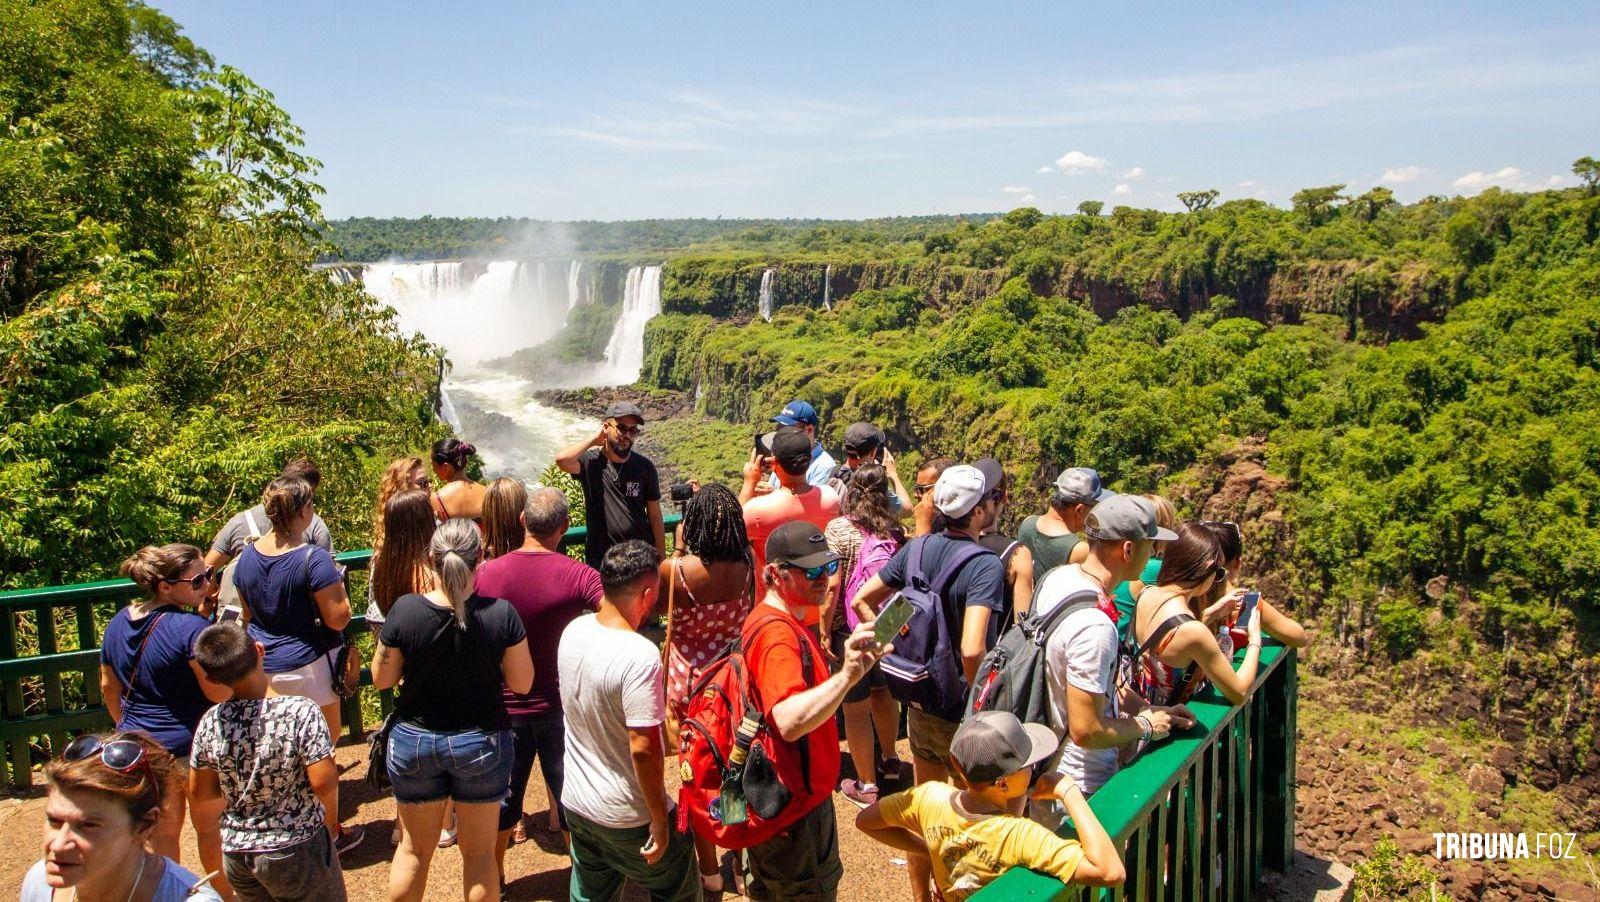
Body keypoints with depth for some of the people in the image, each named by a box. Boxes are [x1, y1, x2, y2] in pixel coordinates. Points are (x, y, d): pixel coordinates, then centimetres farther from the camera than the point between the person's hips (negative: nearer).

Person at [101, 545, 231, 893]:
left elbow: (109, 687, 11)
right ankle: (223, 893, 32)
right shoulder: (191, 627, -24)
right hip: (192, 746, -5)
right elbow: (219, 693, -23)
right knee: (209, 828, 16)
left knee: (160, 836, 18)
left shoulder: (119, 623, 0)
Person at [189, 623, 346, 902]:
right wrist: (331, 816, -3)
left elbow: (200, 792, 1)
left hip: (235, 855, 4)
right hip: (297, 851, -4)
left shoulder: (210, 723, -11)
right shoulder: (300, 712, -23)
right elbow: (324, 782, -22)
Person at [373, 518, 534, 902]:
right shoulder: (501, 614, -19)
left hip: (414, 740, 1)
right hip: (481, 741, -1)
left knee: (414, 848, 21)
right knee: (479, 852, 16)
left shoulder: (405, 611, -18)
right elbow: (522, 683, -10)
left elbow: (381, 678, -5)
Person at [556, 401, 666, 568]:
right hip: (599, 559, -2)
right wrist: (594, 439, -13)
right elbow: (562, 459, -29)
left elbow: (655, 516, 4)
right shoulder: (590, 461, -6)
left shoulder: (644, 466, 0)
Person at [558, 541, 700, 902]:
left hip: (575, 804, 7)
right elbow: (643, 748, -27)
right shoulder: (641, 655, -29)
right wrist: (660, 818, -16)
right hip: (628, 817, -7)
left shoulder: (573, 631, -6)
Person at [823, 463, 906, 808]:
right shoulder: (895, 529, 2)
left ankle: (866, 785, 14)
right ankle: (890, 761, 42)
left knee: (856, 705, 5)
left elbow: (832, 585, -17)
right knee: (882, 692, 25)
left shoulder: (839, 528, -13)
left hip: (850, 628, -6)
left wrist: (824, 630, -10)